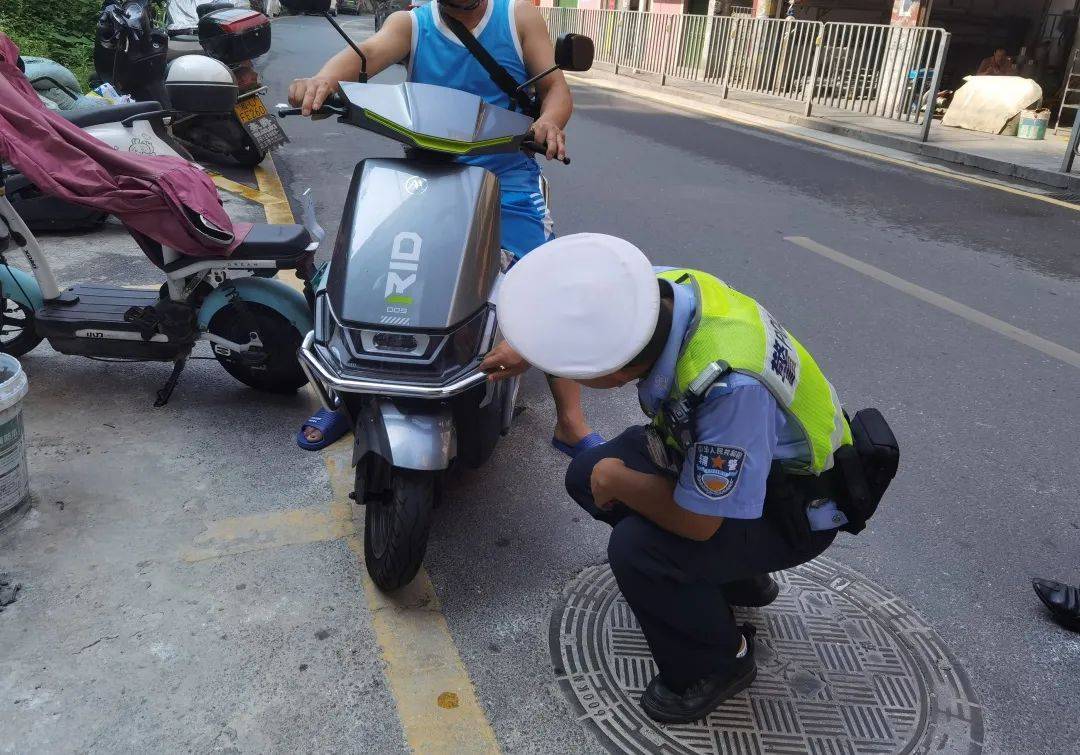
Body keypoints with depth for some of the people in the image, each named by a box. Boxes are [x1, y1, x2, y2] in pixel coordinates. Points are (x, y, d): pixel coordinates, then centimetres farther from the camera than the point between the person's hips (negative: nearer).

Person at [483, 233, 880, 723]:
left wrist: (617, 482, -14)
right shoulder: (660, 288, -21)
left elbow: (698, 522, -29)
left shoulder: (731, 385, -43)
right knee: (588, 475, 4)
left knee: (635, 549, -28)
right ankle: (737, 579, 20)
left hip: (794, 506, -8)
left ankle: (716, 667, 4)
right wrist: (531, 349, 6)